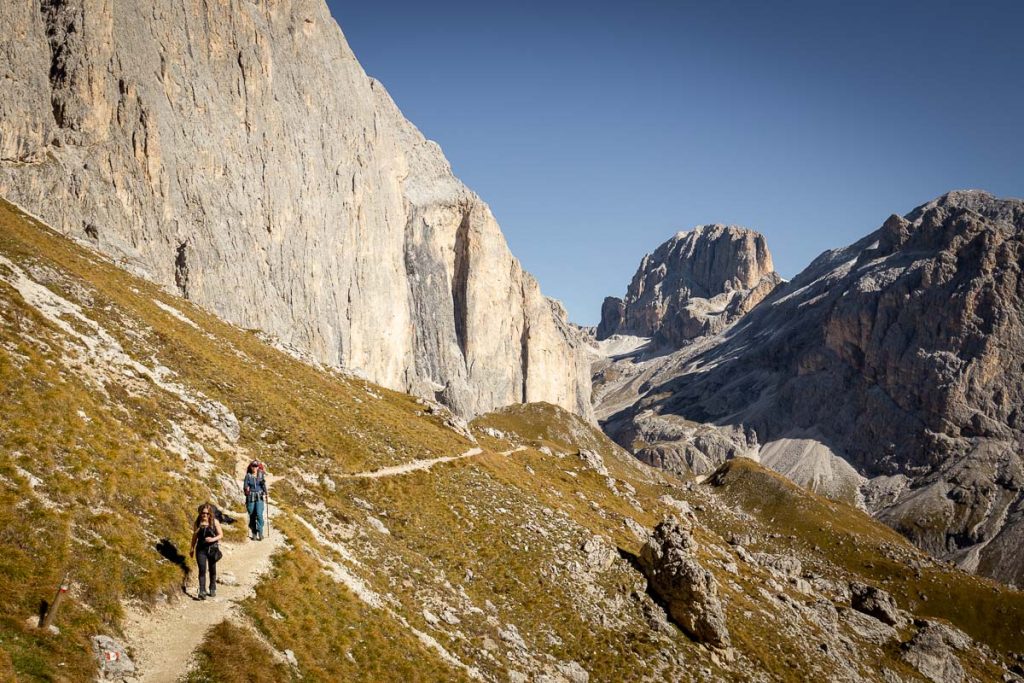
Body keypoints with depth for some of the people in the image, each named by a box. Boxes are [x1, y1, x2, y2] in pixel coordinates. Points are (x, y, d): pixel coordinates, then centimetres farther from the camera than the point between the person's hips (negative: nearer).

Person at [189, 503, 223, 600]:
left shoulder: (215, 522, -5)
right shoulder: (198, 522, 1)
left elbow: (221, 534, -4)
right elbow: (195, 536, 12)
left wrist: (213, 539, -22)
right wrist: (192, 548, 15)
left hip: (212, 548, 0)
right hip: (201, 548, 0)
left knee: (212, 570, 13)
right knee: (202, 570, -10)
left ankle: (212, 589, 29)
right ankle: (202, 592, -14)